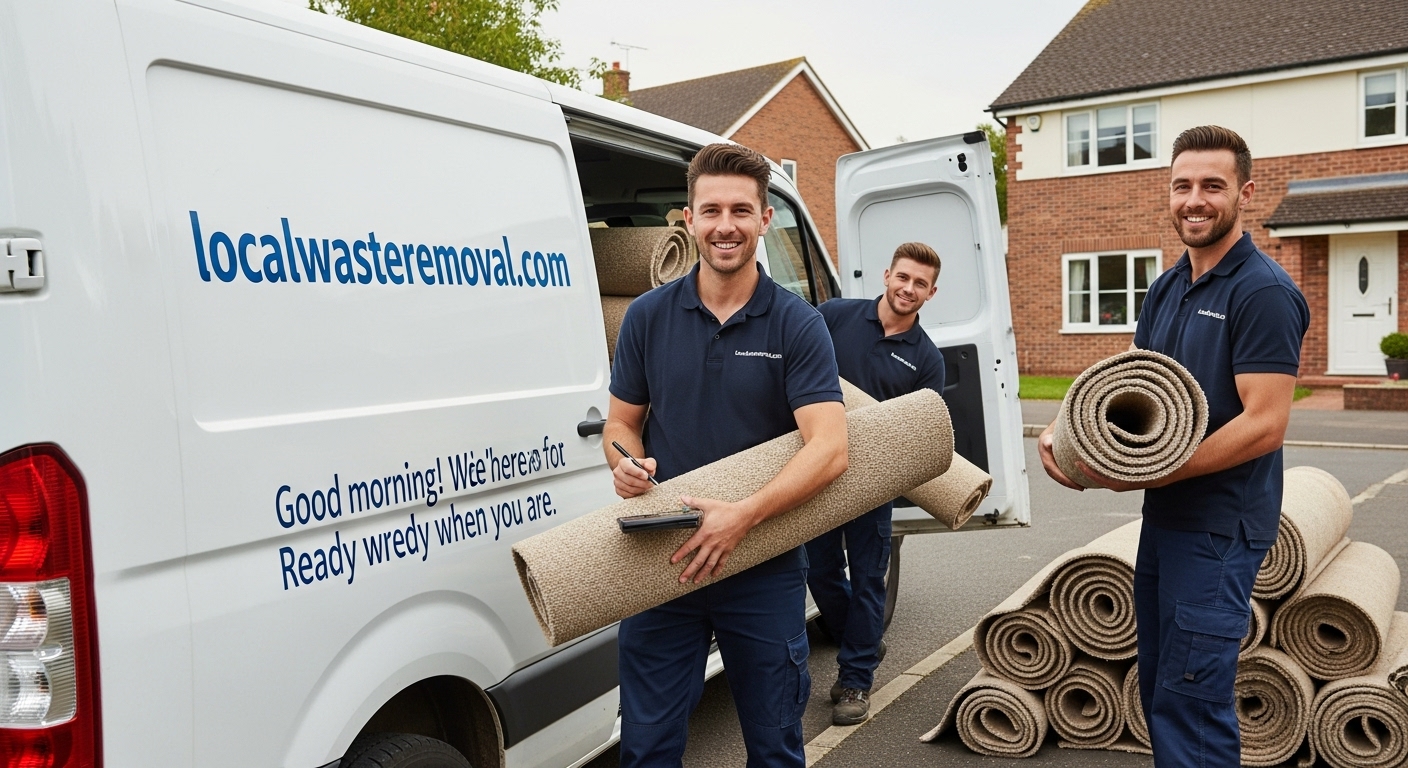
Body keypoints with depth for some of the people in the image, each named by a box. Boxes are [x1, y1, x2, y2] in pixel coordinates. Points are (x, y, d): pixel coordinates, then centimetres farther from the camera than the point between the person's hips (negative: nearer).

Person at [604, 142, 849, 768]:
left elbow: (828, 449, -17)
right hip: (661, 561, 2)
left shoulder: (798, 326, -7)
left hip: (766, 570, -1)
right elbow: (622, 420, 9)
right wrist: (626, 463, -14)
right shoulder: (648, 316, 1)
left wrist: (743, 516, -30)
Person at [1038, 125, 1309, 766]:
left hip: (1219, 526, -8)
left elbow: (1264, 424, -21)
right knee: (1158, 690, 18)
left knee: (1189, 701, -3)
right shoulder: (1166, 289, 10)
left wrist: (1148, 472, -20)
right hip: (1164, 516, 8)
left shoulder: (1263, 292, -15)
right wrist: (1064, 431, -3)